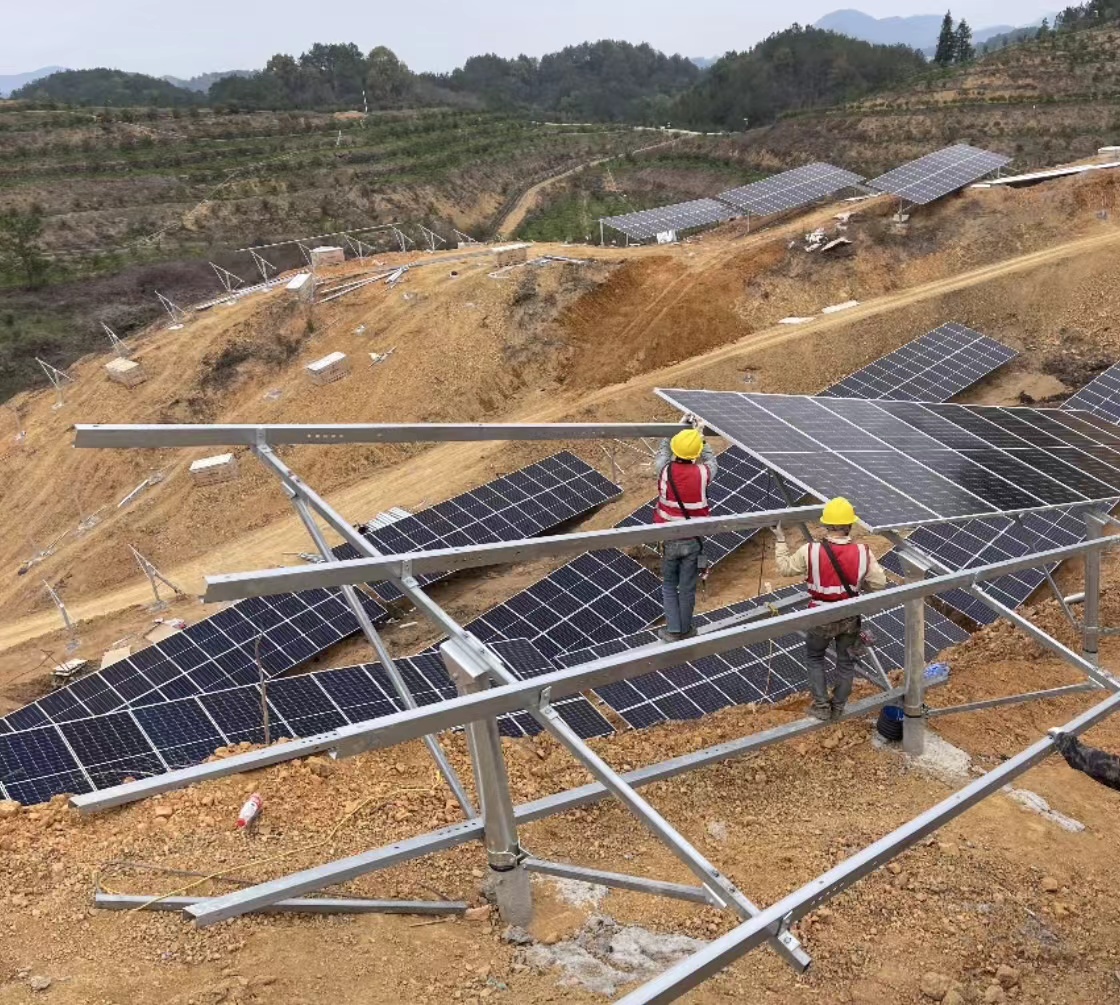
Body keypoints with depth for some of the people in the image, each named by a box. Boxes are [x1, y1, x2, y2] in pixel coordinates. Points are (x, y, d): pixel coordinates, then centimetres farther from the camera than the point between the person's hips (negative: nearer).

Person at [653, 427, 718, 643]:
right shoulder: (702, 474, -16)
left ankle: (673, 630, 17)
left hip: (669, 538, 0)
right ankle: (685, 630, 25)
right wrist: (701, 440, 19)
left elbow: (663, 452, 8)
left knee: (669, 584, 17)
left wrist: (676, 431, 19)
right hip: (692, 540, 0)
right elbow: (711, 462, 9)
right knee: (687, 588, 12)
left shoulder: (665, 471, -15)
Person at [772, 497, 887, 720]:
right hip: (850, 618, 1)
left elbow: (785, 568, -4)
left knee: (814, 658, 22)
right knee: (846, 661, 20)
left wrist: (780, 541, 9)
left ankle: (821, 706, 23)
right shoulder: (862, 552, -17)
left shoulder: (810, 551, -20)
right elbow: (879, 583, -8)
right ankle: (838, 708, 33)